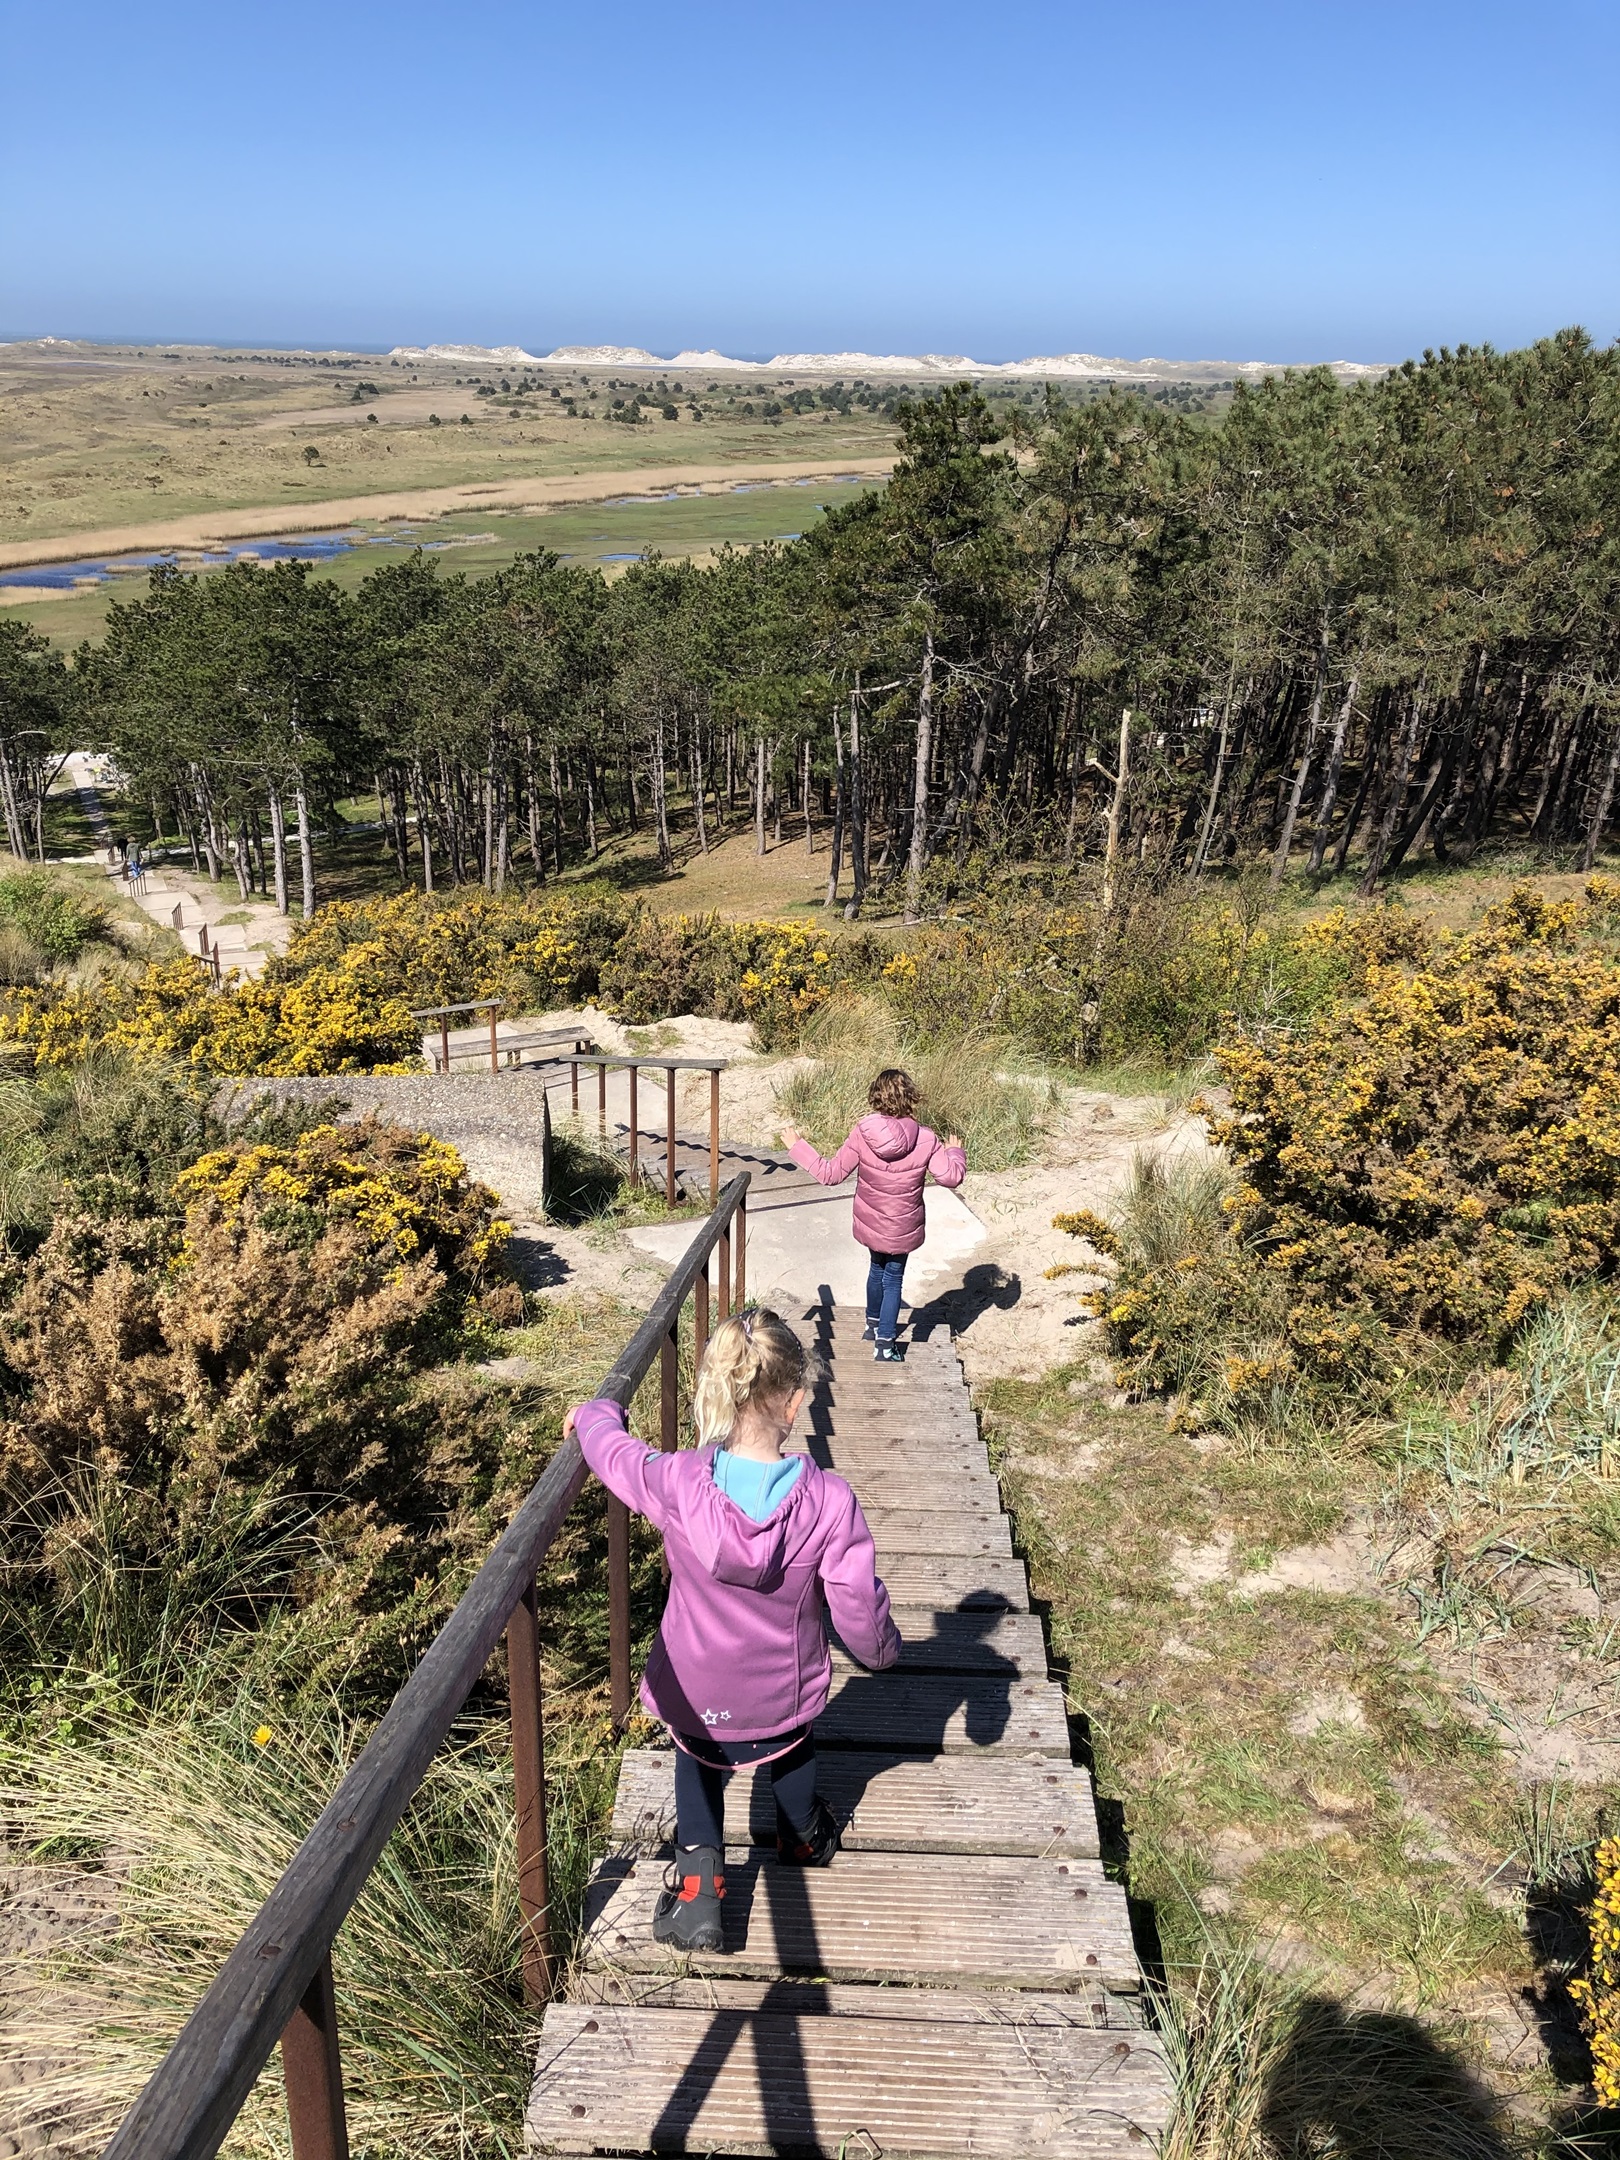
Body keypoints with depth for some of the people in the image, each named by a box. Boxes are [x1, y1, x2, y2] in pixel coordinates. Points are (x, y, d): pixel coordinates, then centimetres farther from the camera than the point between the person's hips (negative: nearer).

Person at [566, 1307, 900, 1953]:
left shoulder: (677, 1483, -29)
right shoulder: (829, 1501, -30)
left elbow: (609, 1446, -9)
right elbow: (860, 1609, -21)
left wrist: (597, 1413, 14)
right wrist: (882, 1650, 2)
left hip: (696, 1696, -1)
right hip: (786, 1695, 1)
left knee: (697, 1764, 34)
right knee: (791, 1750, 36)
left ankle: (698, 1884, 27)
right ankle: (804, 1835, 61)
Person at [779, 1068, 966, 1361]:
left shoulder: (862, 1134, -18)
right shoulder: (925, 1139, -18)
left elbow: (831, 1173, -13)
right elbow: (951, 1175, -12)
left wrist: (797, 1147, -3)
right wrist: (954, 1151, 9)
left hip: (869, 1225, 2)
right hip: (903, 1229, -2)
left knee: (877, 1268, 27)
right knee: (893, 1279, 16)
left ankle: (874, 1324, 47)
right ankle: (885, 1343, 14)